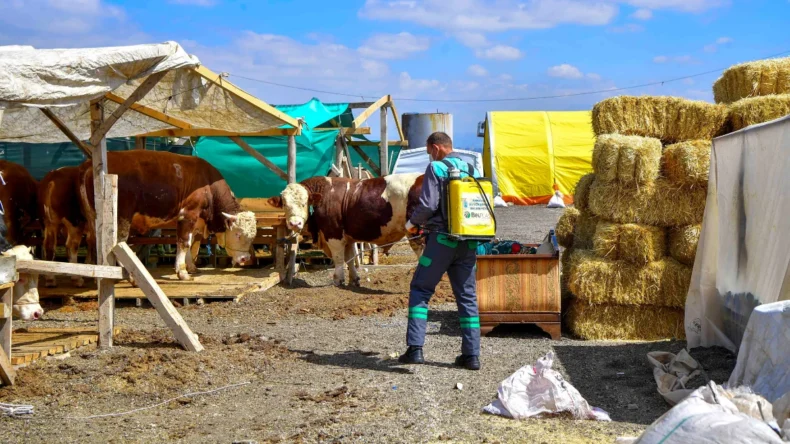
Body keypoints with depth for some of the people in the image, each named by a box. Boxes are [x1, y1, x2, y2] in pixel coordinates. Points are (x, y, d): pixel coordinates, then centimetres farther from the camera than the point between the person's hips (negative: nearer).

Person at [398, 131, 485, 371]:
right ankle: (472, 355, 9)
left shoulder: (436, 168, -6)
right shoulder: (472, 169, 12)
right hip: (469, 242, 5)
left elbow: (428, 204, -13)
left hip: (442, 239, -5)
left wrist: (412, 222, 5)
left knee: (420, 290, 5)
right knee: (467, 296, 10)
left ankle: (415, 348, -4)